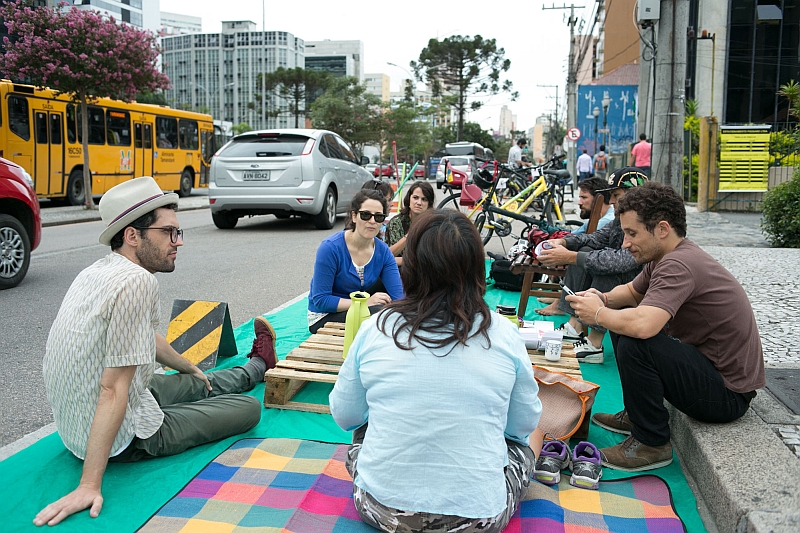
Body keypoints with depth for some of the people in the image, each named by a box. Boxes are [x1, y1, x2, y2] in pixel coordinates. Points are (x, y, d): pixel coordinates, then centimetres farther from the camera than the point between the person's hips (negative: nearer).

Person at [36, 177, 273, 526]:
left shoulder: (99, 271, 3)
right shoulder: (137, 281, -28)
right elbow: (113, 389, -30)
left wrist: (192, 369, 35)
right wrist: (89, 486, -28)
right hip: (126, 438, -9)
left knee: (198, 384, 29)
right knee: (248, 407, 7)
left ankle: (258, 366, 57)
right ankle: (258, 366, 40)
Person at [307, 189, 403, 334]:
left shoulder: (383, 251, -6)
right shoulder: (330, 248, -21)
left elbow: (398, 296, -14)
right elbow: (320, 300, -22)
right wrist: (365, 302, -27)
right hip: (324, 317, -6)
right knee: (380, 311, -29)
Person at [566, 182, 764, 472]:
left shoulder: (679, 265, -27)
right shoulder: (664, 257, 3)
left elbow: (642, 324, -42)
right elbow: (631, 292, 19)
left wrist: (598, 314, -21)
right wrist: (602, 299, -3)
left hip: (728, 394, -10)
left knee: (634, 342, -28)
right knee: (622, 322, 11)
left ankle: (652, 443, -8)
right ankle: (636, 414, 22)